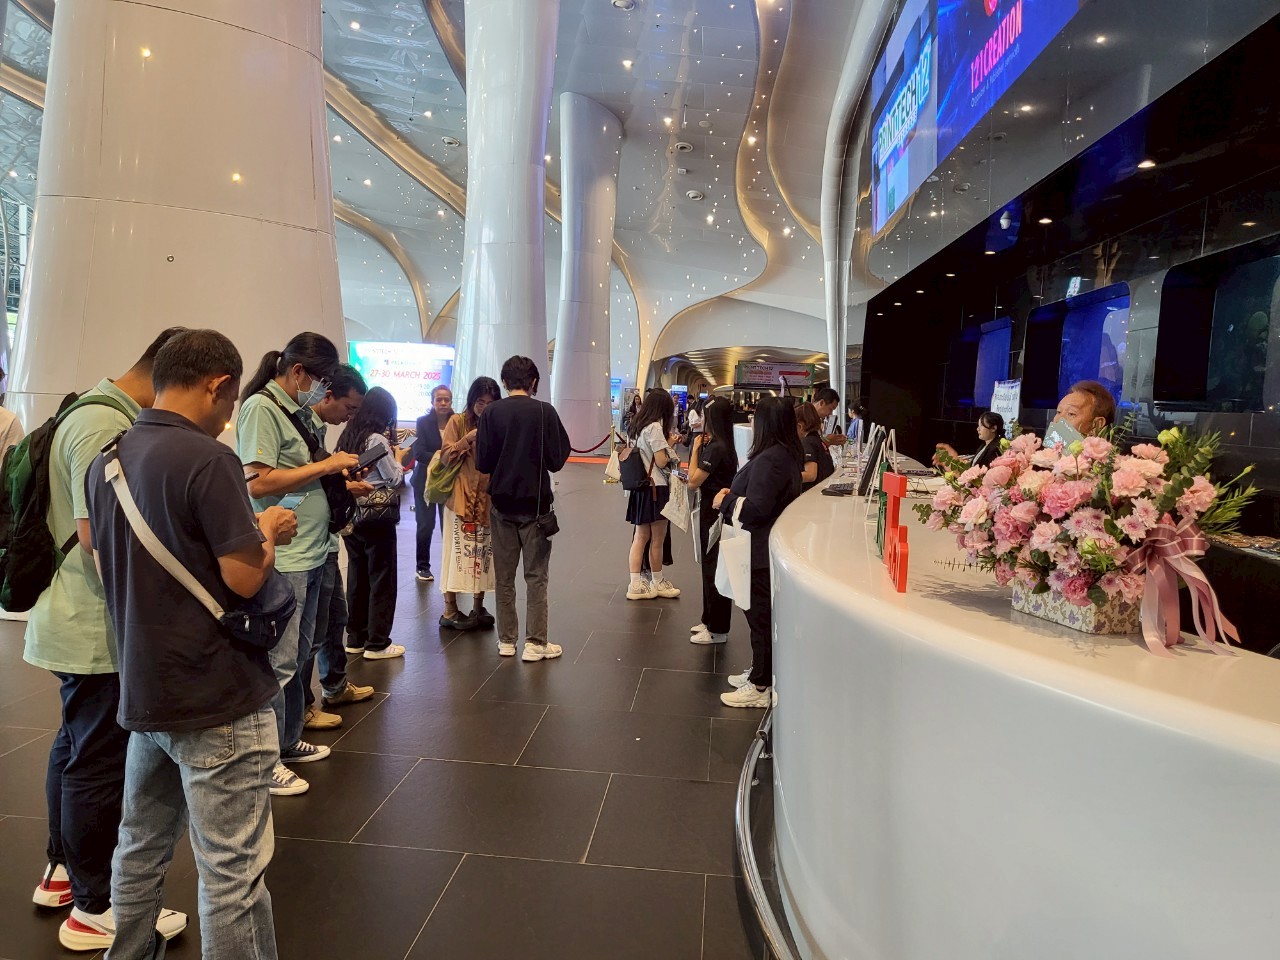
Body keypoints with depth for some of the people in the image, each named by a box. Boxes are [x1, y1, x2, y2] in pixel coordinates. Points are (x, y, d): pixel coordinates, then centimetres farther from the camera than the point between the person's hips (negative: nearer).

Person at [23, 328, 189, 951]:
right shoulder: (105, 427, -21)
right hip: (99, 629, -10)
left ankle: (61, 871, 39)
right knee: (98, 761, 2)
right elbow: (99, 536, -25)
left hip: (76, 621, 10)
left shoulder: (102, 415, 11)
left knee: (75, 745, 22)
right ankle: (93, 909, 17)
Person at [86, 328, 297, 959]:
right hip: (215, 699, -8)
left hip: (142, 691, 9)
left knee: (140, 847, 23)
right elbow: (245, 576, -21)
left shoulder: (107, 459, 7)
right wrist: (268, 530, -2)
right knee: (232, 871, 2)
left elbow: (105, 563, 17)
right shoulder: (207, 459, -19)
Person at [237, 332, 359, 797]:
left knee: (298, 655, 19)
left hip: (310, 553, 9)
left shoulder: (297, 411, 13)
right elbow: (258, 482, -22)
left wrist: (341, 480, 5)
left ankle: (288, 741, 34)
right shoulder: (261, 407, -13)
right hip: (281, 558, -9)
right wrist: (325, 466, -17)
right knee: (278, 662, 0)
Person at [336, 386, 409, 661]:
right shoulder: (377, 439, -14)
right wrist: (398, 457, 5)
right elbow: (395, 480, -11)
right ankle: (377, 643, 7)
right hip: (377, 517, -7)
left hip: (351, 516, 7)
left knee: (357, 577, 15)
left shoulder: (347, 437, 8)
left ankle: (356, 638, 24)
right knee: (381, 579, 3)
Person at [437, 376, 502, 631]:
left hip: (488, 497, 4)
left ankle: (478, 608, 18)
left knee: (484, 552, 7)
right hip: (461, 497, -3)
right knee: (459, 550, -2)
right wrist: (469, 438, -17)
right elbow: (445, 456, -7)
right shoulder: (458, 422, 0)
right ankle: (450, 610, 8)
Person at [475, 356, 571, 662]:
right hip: (535, 502, -2)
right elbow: (557, 460, -8)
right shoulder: (545, 411, -9)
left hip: (501, 502, 2)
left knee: (504, 576, 12)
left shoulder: (491, 413, -5)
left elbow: (483, 463, -5)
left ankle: (507, 640, 19)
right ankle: (535, 643, 7)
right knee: (536, 576, 5)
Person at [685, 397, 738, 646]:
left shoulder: (715, 448, -21)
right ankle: (710, 620, 31)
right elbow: (697, 481, 10)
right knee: (711, 567, 18)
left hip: (713, 510, -10)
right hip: (717, 507, 10)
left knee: (713, 568, -1)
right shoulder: (724, 445, 8)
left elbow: (694, 481, -19)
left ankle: (717, 630, 9)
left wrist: (696, 449, -13)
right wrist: (702, 448, 4)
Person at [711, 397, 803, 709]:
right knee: (763, 613, 20)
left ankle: (760, 687, 12)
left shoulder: (768, 460, -23)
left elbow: (756, 509, -27)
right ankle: (760, 673, 34)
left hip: (760, 551, -10)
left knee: (759, 615, 1)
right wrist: (734, 497, 10)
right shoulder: (788, 455, 8)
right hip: (768, 547, 10)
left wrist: (725, 501, -12)